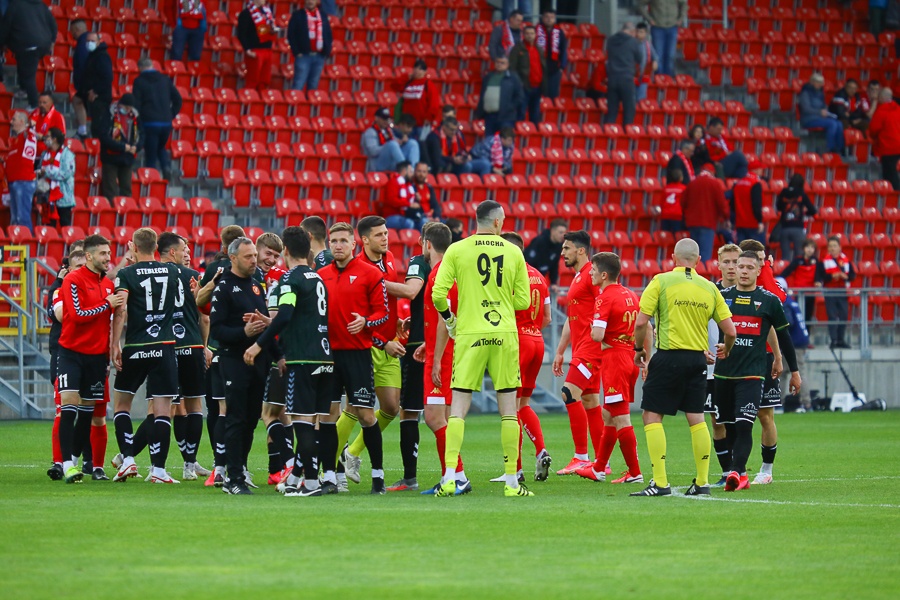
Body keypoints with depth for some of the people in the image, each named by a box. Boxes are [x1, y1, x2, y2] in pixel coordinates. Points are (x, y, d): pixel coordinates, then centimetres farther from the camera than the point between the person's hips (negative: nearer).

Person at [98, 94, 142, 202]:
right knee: (110, 190, -2)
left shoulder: (134, 117, 4)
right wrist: (123, 147, -21)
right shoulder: (110, 116, -12)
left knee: (126, 189, 11)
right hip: (111, 158, -5)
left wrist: (136, 147, -11)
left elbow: (141, 135, 11)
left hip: (127, 159, 5)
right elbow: (104, 137, -19)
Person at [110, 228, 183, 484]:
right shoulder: (172, 271, 5)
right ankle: (158, 469, -6)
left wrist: (115, 345, -12)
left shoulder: (126, 274, -3)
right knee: (162, 409, -1)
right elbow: (182, 299, 20)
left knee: (121, 403, 15)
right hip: (165, 347, 1)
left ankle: (128, 459, 3)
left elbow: (121, 311, -13)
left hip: (135, 348, -1)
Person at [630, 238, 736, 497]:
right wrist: (726, 349, 28)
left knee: (652, 416, 0)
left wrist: (639, 349, 8)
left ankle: (660, 482, -8)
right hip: (698, 359, 4)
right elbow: (730, 330, 6)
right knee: (696, 418, 12)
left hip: (668, 357, -4)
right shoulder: (709, 288, 7)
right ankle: (702, 482, 12)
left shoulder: (661, 281, -4)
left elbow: (641, 322, -9)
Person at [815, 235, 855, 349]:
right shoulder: (824, 260, 0)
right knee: (832, 316, -7)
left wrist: (846, 276, -13)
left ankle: (841, 340, 14)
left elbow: (853, 274, 8)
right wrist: (831, 276, -20)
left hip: (842, 291, 3)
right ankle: (834, 340, -4)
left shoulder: (845, 259, 8)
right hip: (830, 291, -3)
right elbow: (819, 276, -7)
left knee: (844, 315, 3)